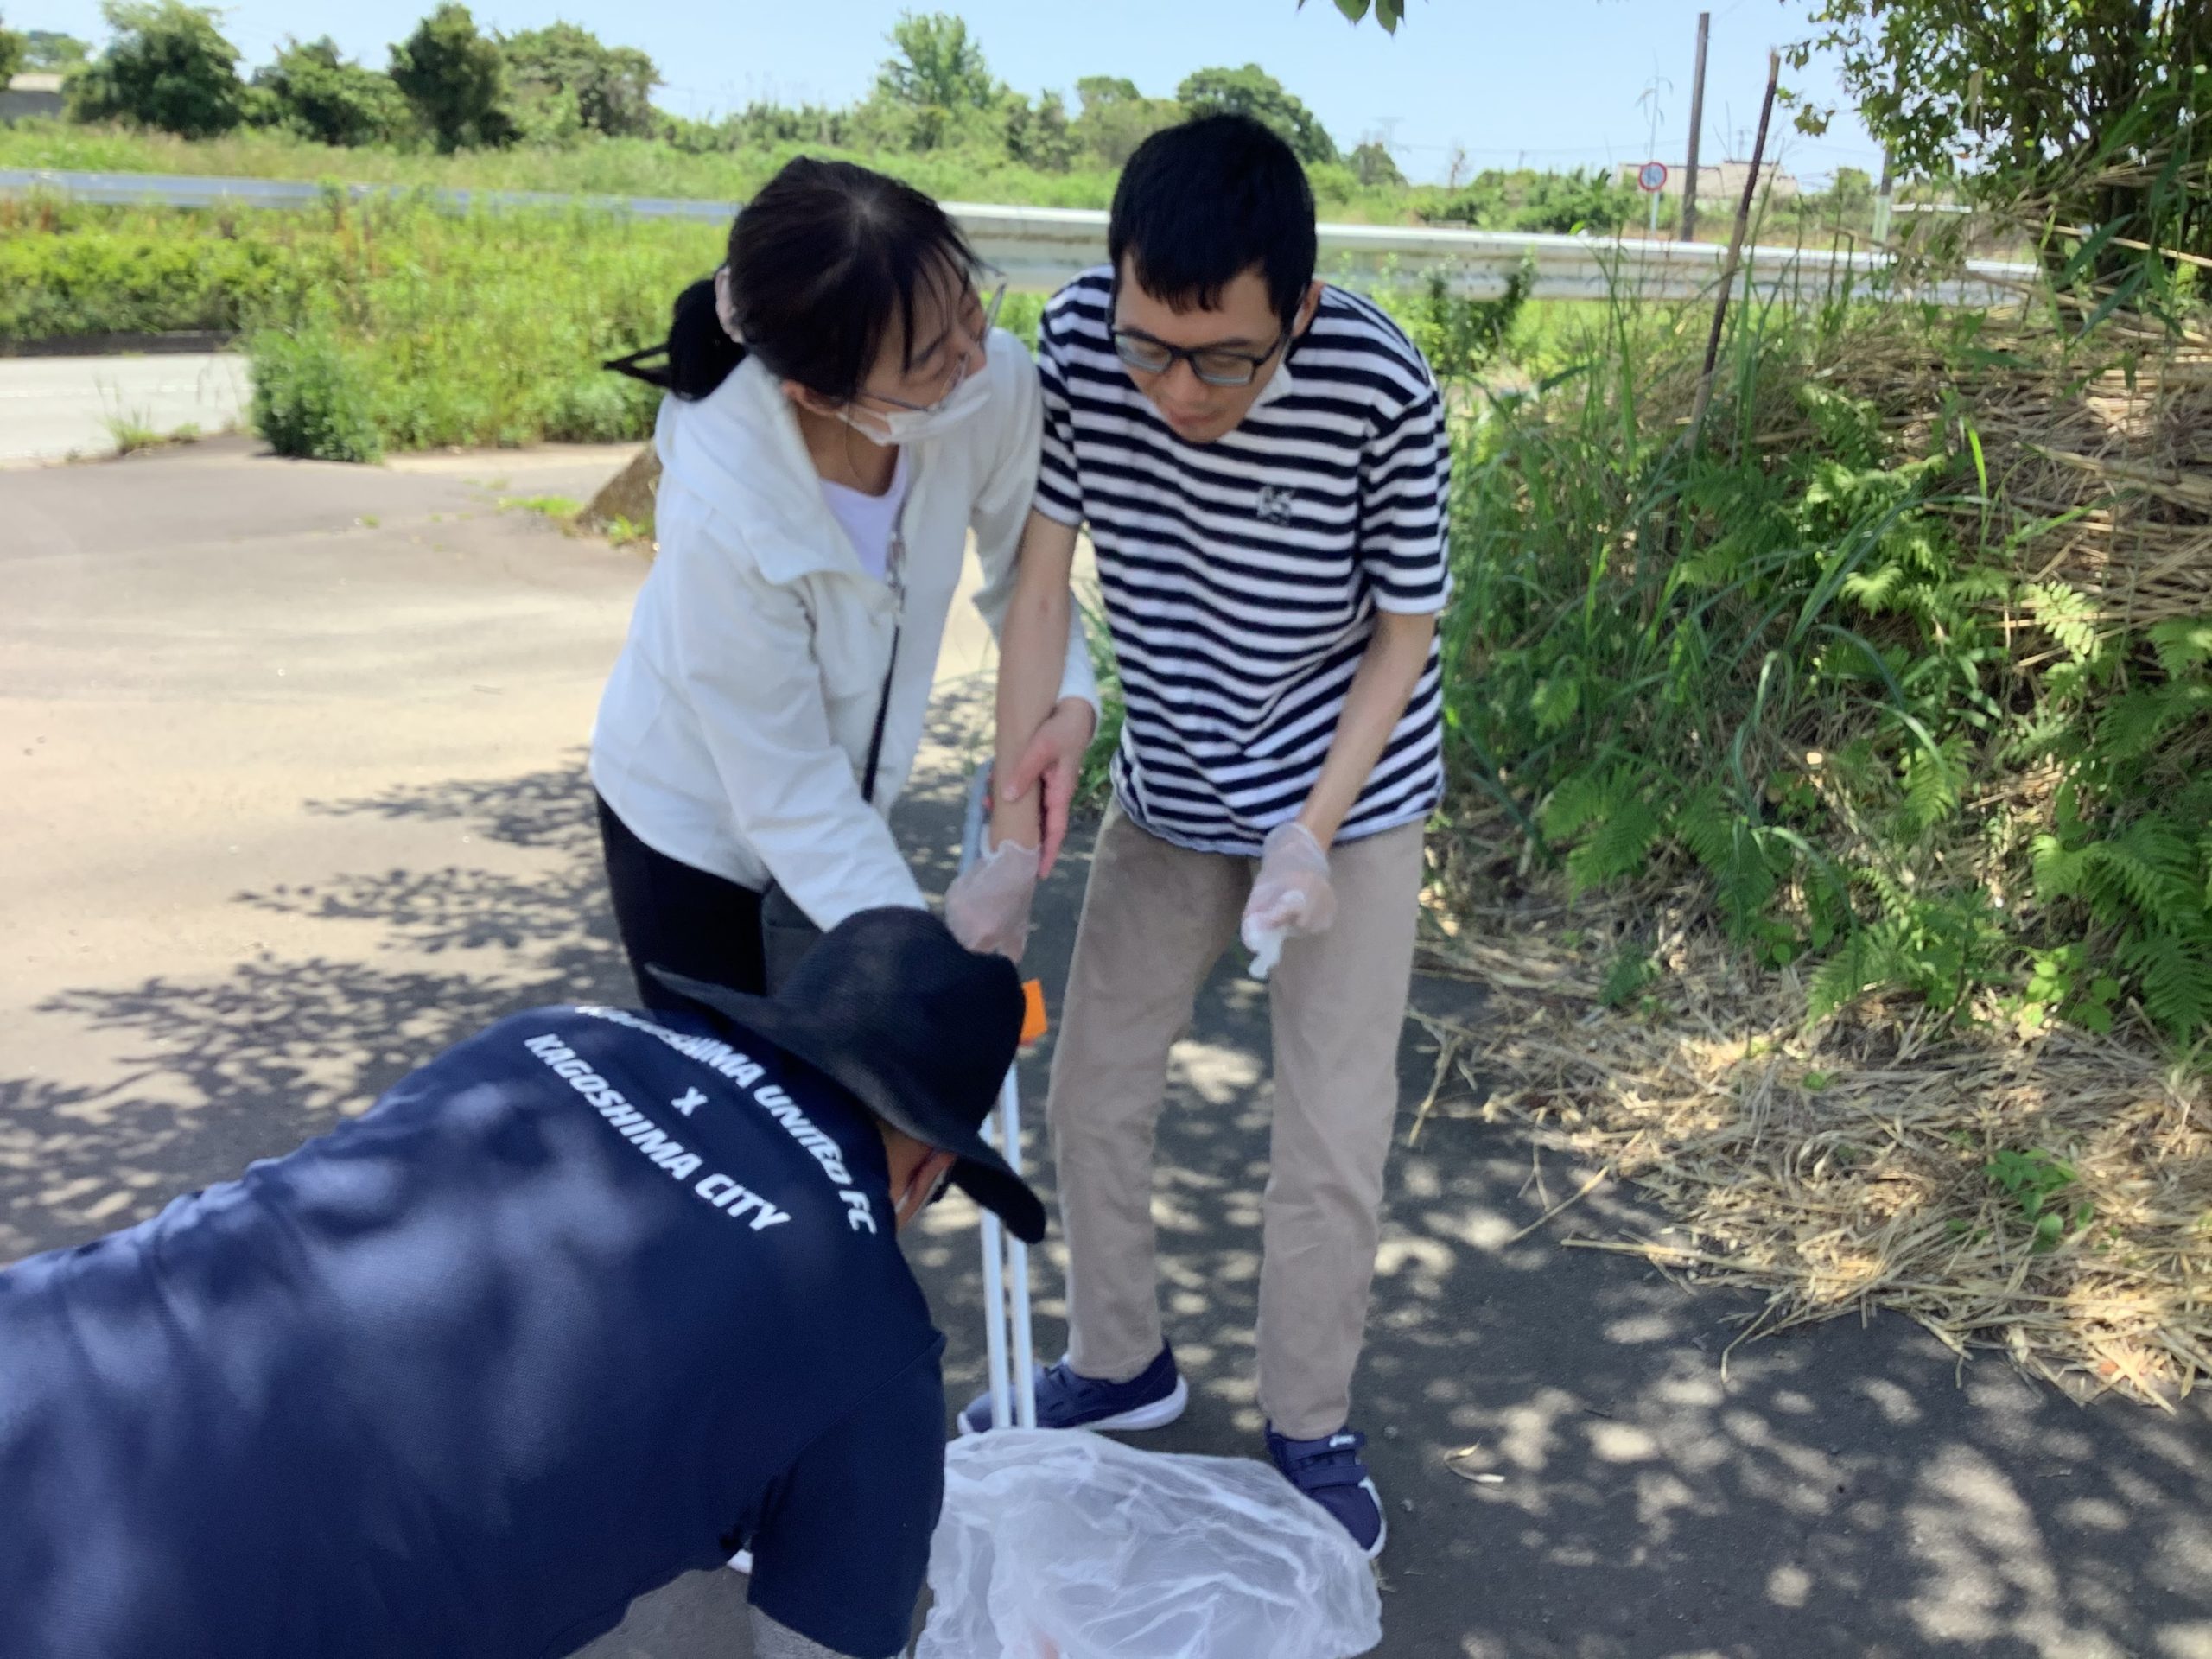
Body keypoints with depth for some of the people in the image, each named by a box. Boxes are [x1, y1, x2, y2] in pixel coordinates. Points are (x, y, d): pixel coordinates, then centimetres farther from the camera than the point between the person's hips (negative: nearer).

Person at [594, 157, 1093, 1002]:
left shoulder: (995, 381, -29)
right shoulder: (725, 519, -38)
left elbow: (1027, 574, -11)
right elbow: (790, 797, -27)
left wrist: (1063, 699, -30)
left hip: (845, 807, 4)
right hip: (691, 818, -4)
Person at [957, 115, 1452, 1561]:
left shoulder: (1382, 391, -28)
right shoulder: (1081, 336, -21)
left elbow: (1404, 633, -15)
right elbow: (1044, 569, -11)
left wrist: (1314, 836, -21)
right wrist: (1026, 759, -19)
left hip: (1348, 803, -3)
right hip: (1169, 797, 4)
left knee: (1334, 1145, 0)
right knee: (1093, 1091, 13)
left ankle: (1312, 1430, 27)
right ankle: (1120, 1364, 38)